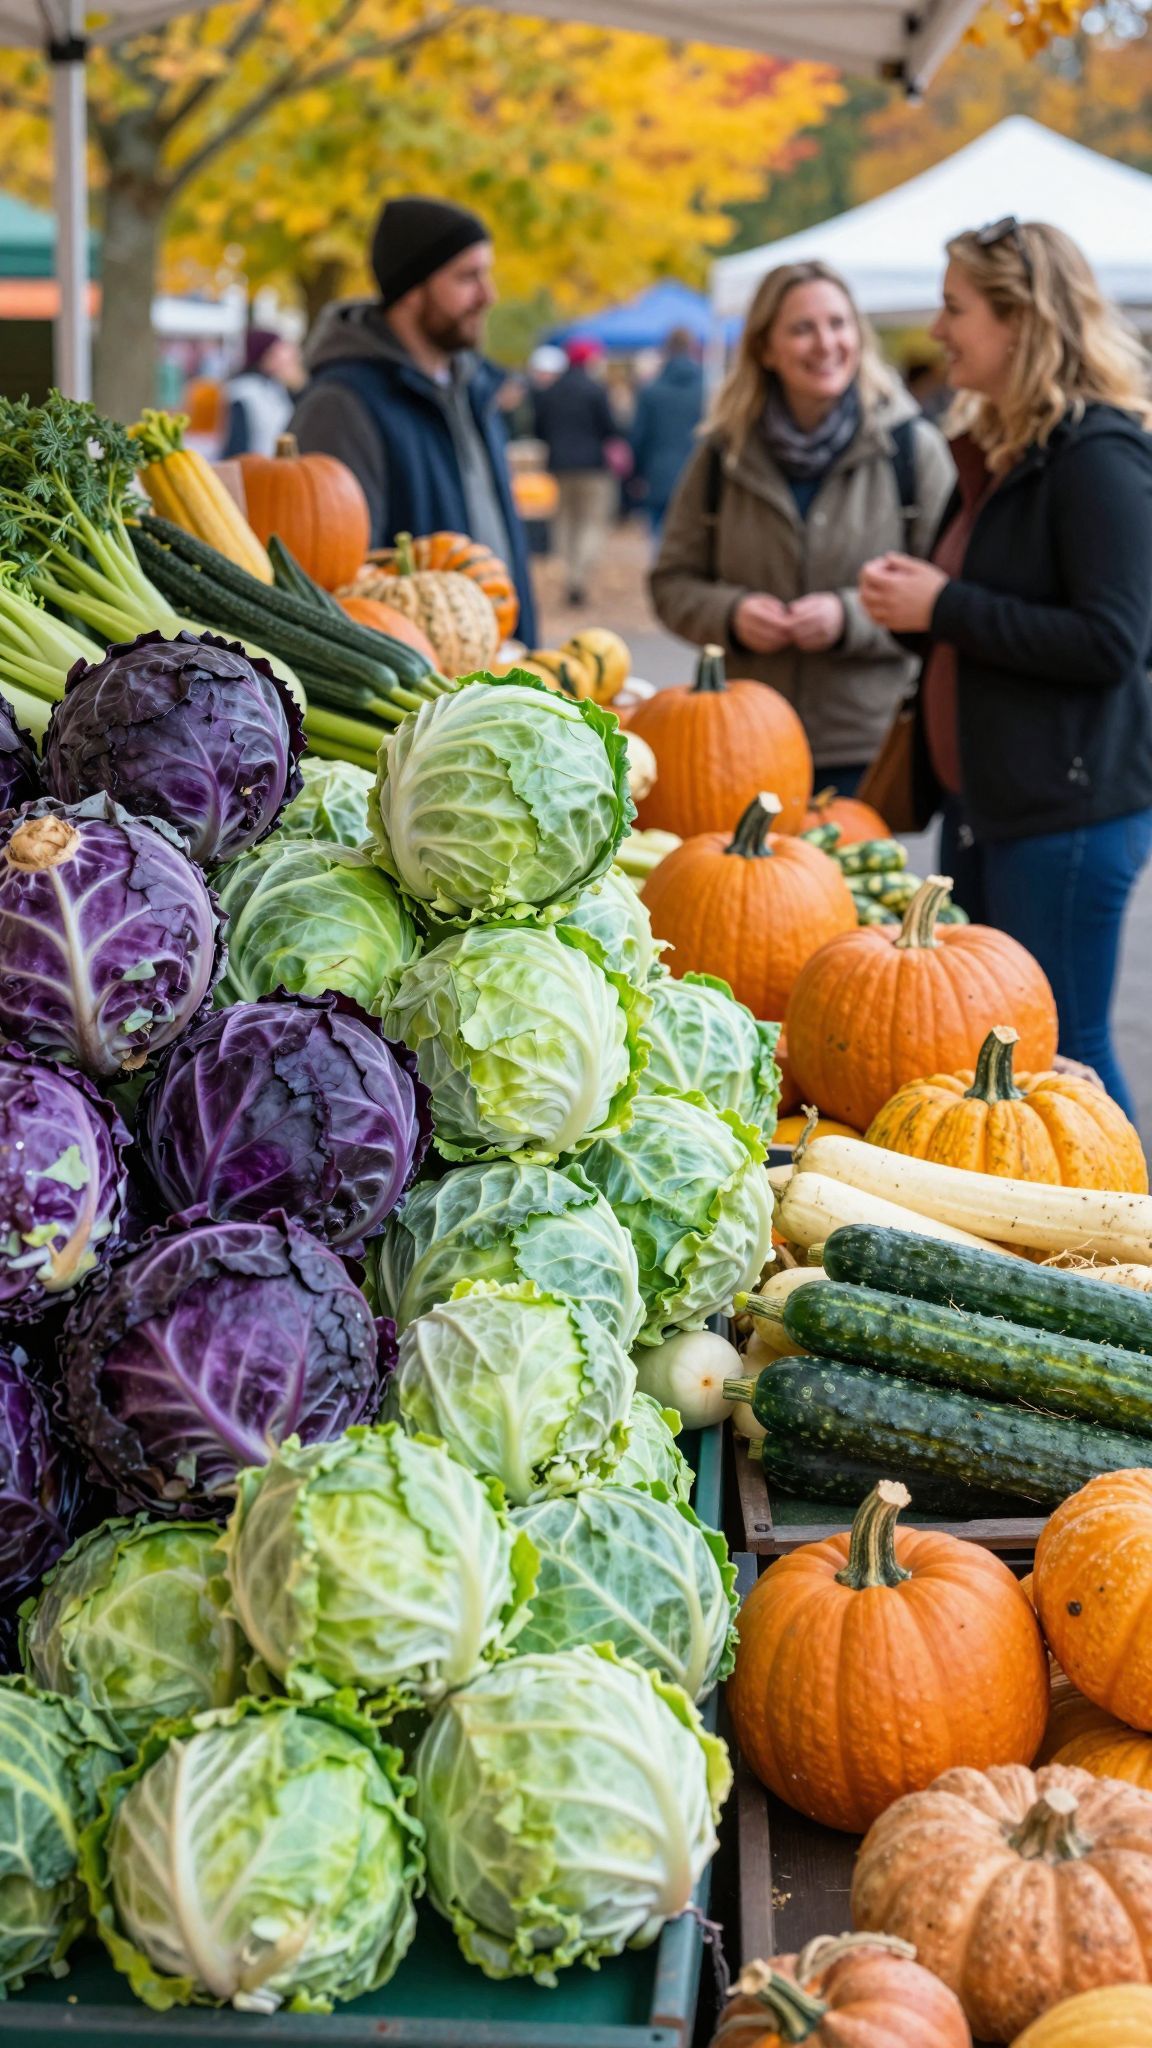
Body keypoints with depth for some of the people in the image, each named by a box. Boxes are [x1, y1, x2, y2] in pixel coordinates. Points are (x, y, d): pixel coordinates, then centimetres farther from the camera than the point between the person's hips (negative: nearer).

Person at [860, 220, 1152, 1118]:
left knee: (1062, 1053, -3)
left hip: (1069, 810, -10)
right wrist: (911, 596, 8)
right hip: (986, 798, 10)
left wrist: (946, 608, -17)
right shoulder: (997, 447, 15)